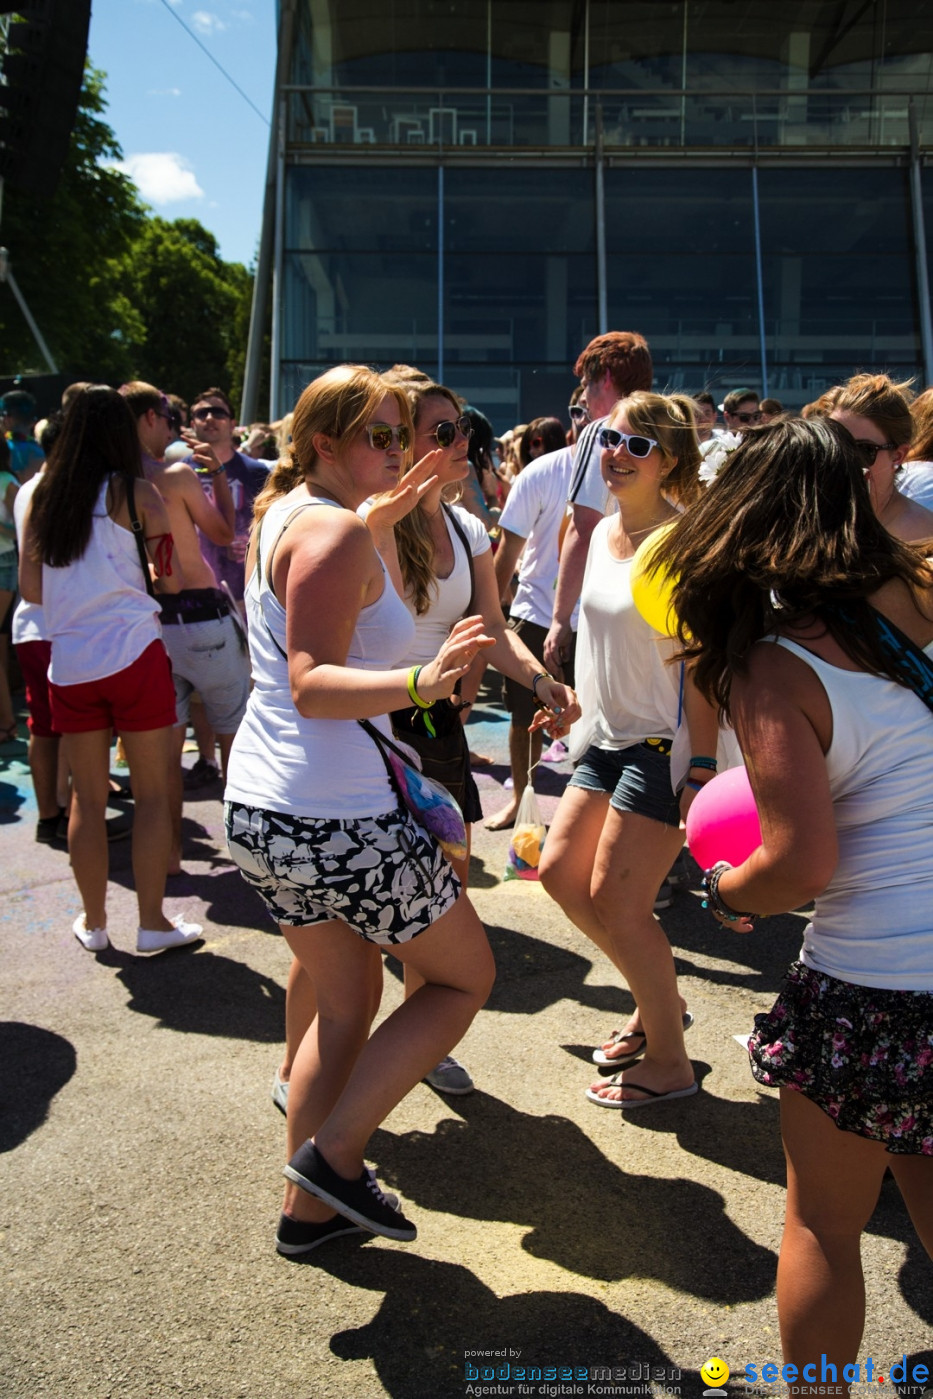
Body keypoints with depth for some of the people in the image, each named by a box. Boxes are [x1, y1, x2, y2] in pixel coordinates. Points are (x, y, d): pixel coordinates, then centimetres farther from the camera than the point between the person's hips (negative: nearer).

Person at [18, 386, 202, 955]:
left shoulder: (41, 497, 7)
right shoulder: (134, 492, -4)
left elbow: (32, 590, 11)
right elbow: (175, 578, -4)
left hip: (70, 665, 4)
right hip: (134, 656, -4)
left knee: (87, 797, 13)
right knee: (153, 794, 6)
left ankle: (93, 922, 24)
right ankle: (153, 923, 12)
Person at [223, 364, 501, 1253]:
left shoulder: (284, 513, 13)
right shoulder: (333, 530, -16)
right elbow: (312, 687, -26)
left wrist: (382, 513, 36)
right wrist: (422, 682, -41)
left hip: (259, 808, 10)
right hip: (332, 819, -10)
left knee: (348, 997, 22)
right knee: (466, 975, 10)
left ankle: (308, 1205, 32)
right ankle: (334, 1152, 10)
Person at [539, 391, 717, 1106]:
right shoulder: (604, 530, 8)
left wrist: (702, 768, -21)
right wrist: (573, 702, 22)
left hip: (664, 745, -9)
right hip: (607, 738, 9)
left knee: (615, 902, -5)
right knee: (560, 872, 11)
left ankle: (669, 1062, 15)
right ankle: (659, 1003, 29)